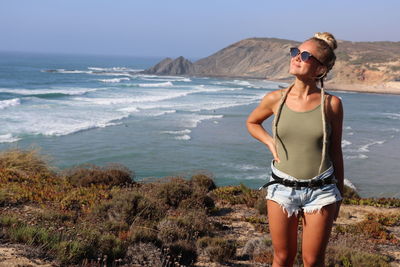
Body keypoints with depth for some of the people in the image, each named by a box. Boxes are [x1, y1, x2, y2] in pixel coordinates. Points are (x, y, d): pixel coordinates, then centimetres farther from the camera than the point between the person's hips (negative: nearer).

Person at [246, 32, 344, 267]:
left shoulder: (331, 104, -7)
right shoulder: (276, 99, -4)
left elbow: (335, 151, 3)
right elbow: (252, 122, 17)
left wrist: (339, 195, 9)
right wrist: (271, 143, -1)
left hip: (320, 191, -1)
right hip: (282, 188, 1)